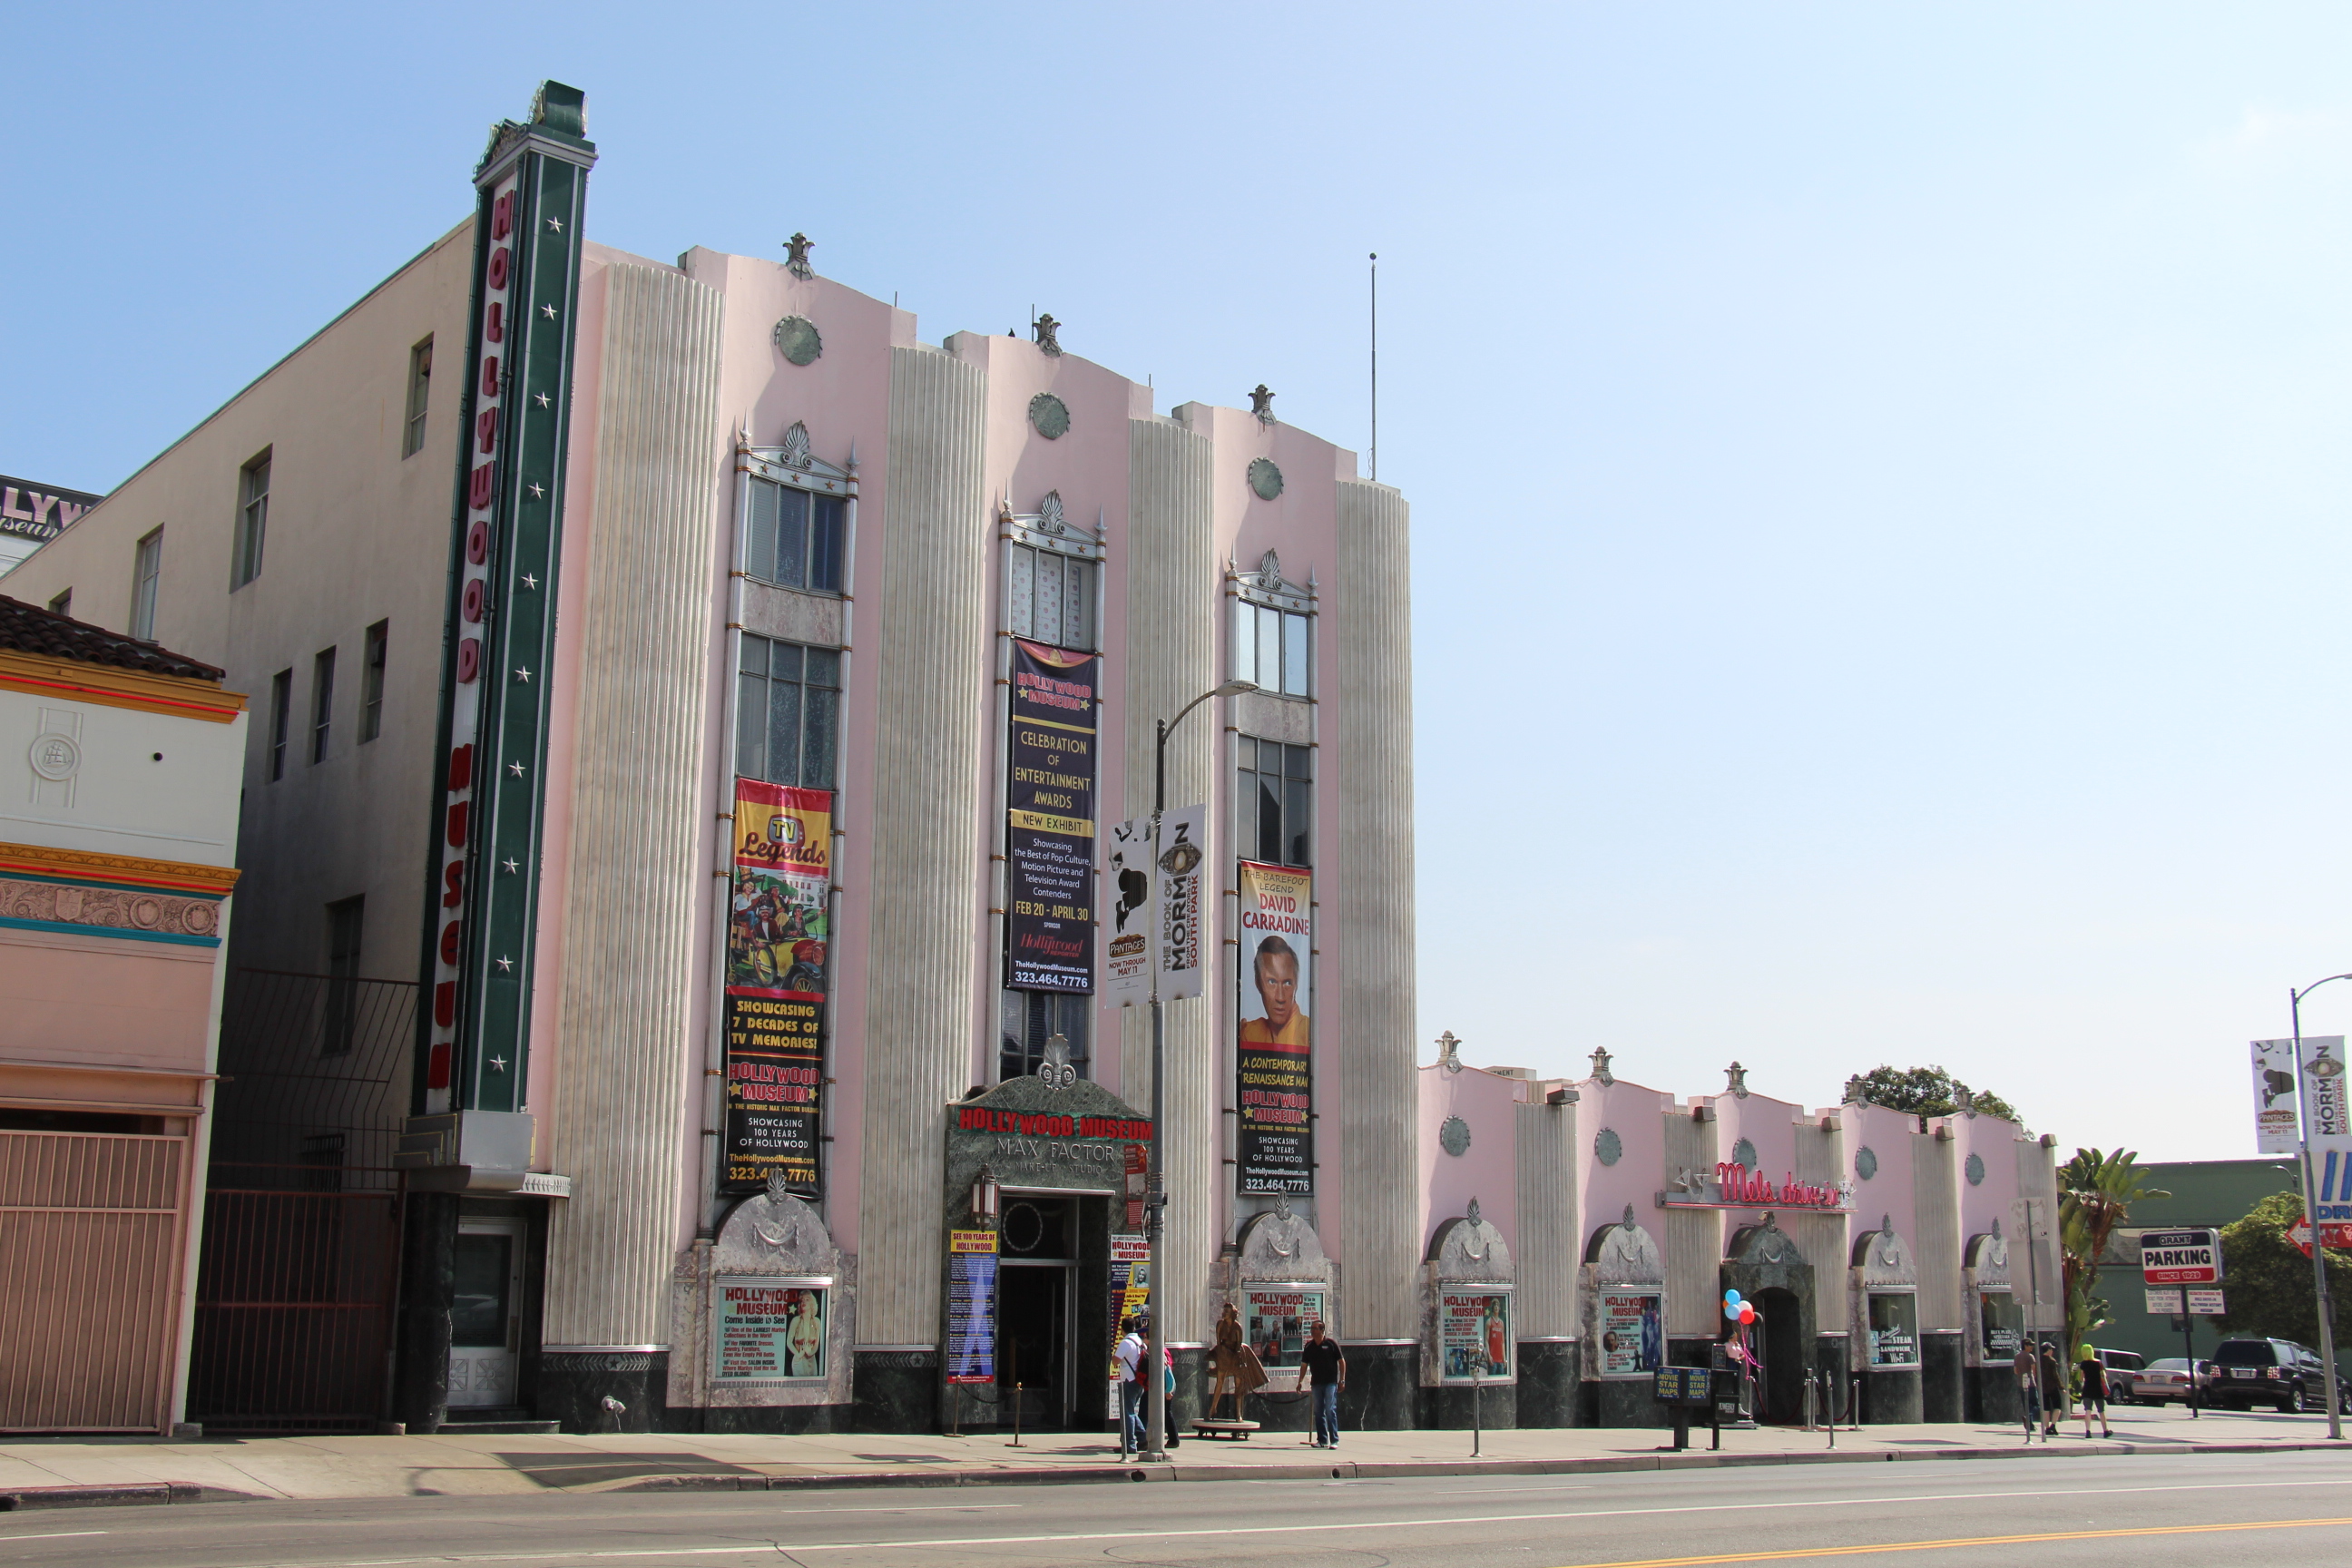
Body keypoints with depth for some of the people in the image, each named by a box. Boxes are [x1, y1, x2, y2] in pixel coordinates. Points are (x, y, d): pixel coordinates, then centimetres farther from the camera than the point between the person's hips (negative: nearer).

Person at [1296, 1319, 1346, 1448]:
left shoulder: (1331, 1343, -4)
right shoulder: (1309, 1346, 8)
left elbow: (1341, 1361, -1)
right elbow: (1304, 1365, 13)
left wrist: (1342, 1380, -6)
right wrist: (1300, 1381, 5)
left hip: (1331, 1383, -5)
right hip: (1316, 1383, 5)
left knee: (1330, 1410, -10)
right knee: (1318, 1412, 7)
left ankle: (1334, 1440, -5)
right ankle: (1322, 1440, 14)